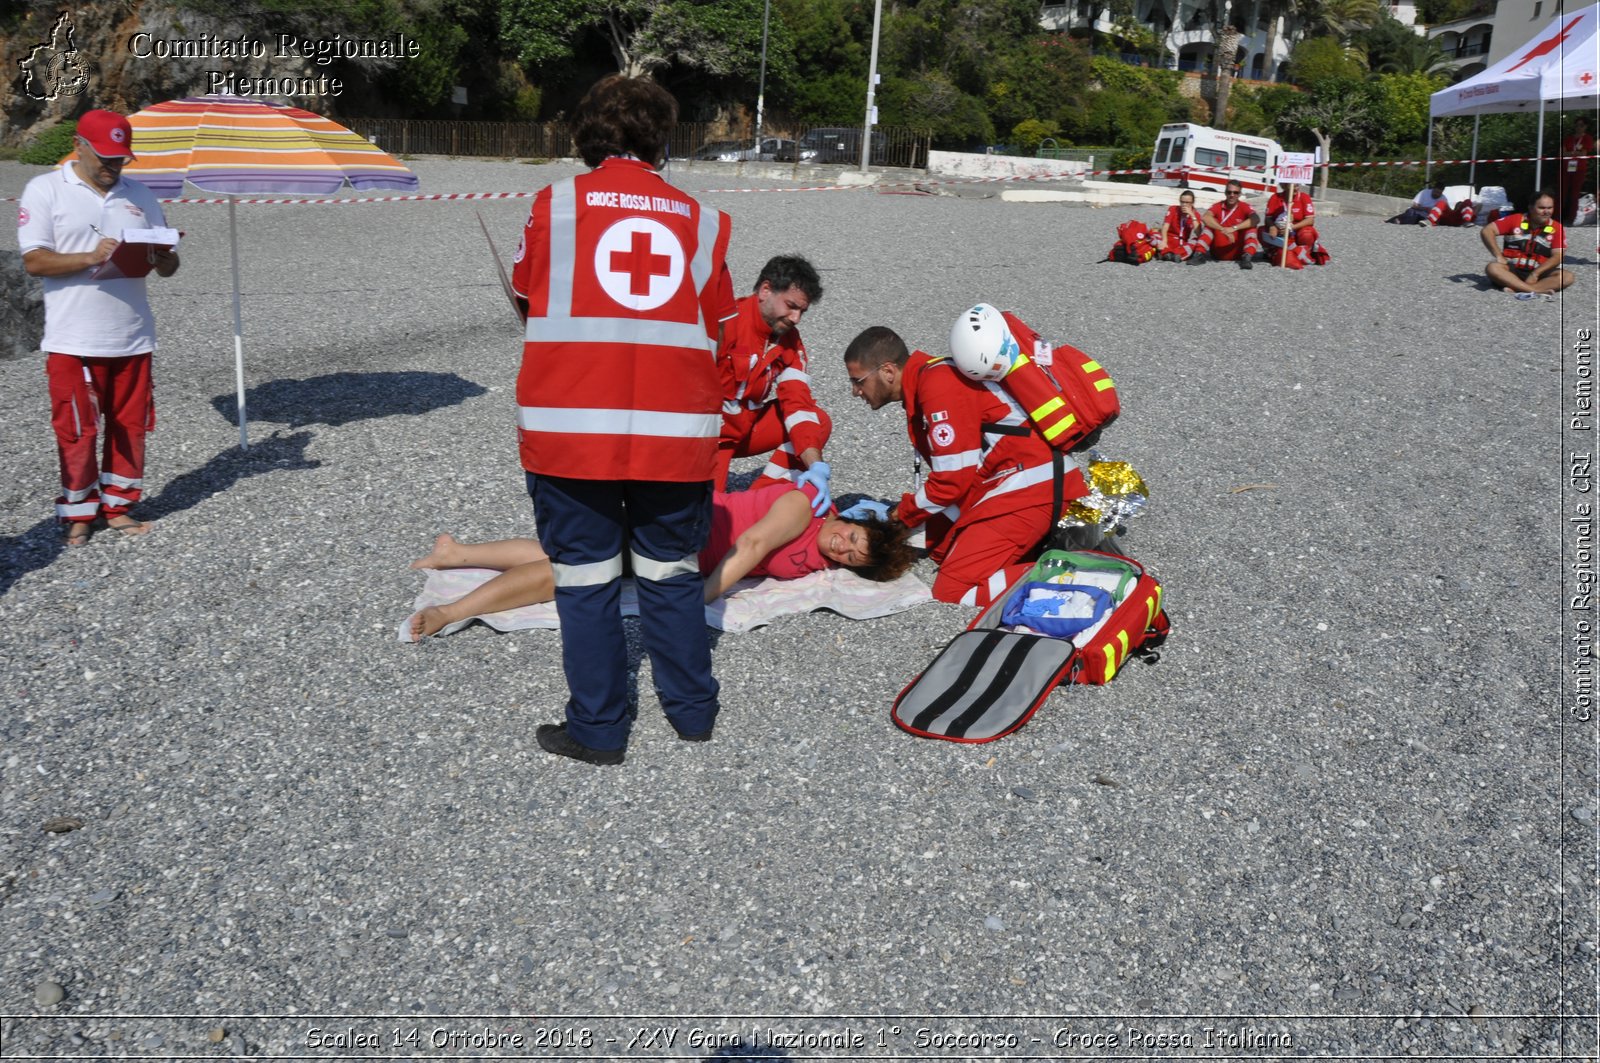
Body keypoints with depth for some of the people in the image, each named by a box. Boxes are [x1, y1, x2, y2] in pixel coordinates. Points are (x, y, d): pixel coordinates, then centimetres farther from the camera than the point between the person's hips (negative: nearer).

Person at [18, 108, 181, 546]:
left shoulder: (139, 194, 12)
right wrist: (90, 258, -23)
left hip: (132, 338, 4)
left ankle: (117, 505, 22)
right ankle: (78, 513, 14)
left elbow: (167, 266, 11)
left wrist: (163, 258, -13)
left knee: (130, 424, 8)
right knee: (76, 429, 2)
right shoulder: (45, 190, 0)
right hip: (73, 341, -4)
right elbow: (34, 260, -8)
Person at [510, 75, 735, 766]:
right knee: (672, 573, 17)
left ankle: (598, 730, 18)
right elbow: (715, 330, 8)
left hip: (570, 426, -2)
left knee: (586, 578, 10)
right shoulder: (701, 220, 5)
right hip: (675, 431, 2)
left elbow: (526, 298, 15)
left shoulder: (554, 204, 2)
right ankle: (693, 710, 29)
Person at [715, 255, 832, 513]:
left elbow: (797, 402, -10)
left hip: (746, 428, 7)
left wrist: (816, 466, -24)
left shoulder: (789, 339, -1)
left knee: (819, 421, -7)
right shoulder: (725, 321, -23)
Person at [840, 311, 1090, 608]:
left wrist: (896, 515, -3)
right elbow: (949, 474, 19)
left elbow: (953, 480, -17)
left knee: (953, 591, -14)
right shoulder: (925, 381, 16)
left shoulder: (939, 385, -16)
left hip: (1032, 486, -11)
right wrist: (893, 510, 11)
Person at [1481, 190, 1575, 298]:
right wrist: (1499, 256, -12)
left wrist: (1535, 274, -21)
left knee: (1567, 276, -25)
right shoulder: (1516, 220, 1)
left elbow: (1557, 256, -7)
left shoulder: (1556, 228, 1)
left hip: (1538, 273, 1)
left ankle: (1516, 289, -41)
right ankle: (1537, 291, -41)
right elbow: (1487, 230, -2)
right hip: (1513, 270, -1)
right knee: (1492, 268, -31)